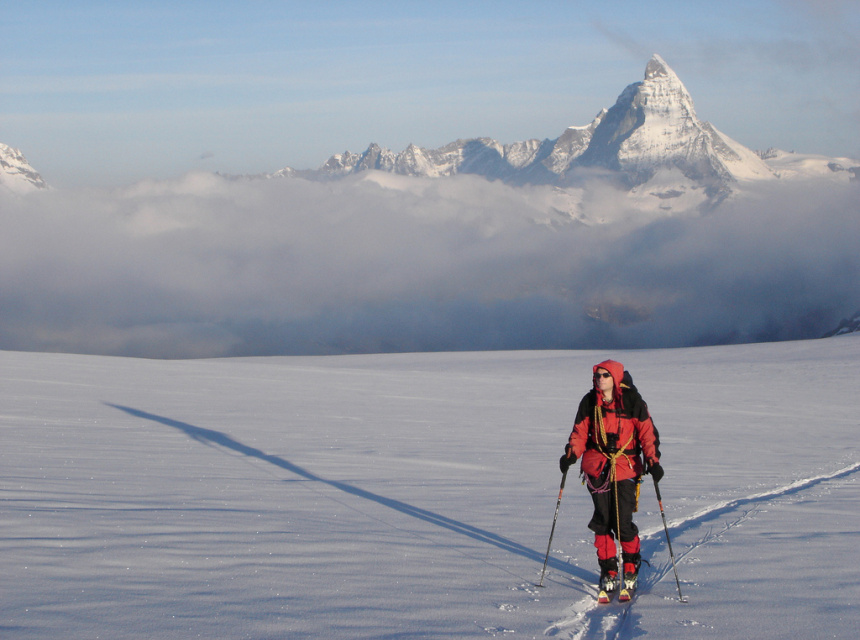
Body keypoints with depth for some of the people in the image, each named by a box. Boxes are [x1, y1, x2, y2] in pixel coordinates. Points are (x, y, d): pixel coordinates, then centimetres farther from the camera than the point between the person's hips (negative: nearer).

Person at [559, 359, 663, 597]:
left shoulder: (632, 401, -2)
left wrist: (652, 461, -11)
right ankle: (608, 570, 11)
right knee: (602, 520, -1)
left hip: (626, 468, -3)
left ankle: (631, 568, 14)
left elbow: (647, 432, -1)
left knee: (623, 522, -8)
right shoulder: (589, 402, 7)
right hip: (597, 467, 3)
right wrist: (571, 454, -7)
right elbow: (580, 432, 10)